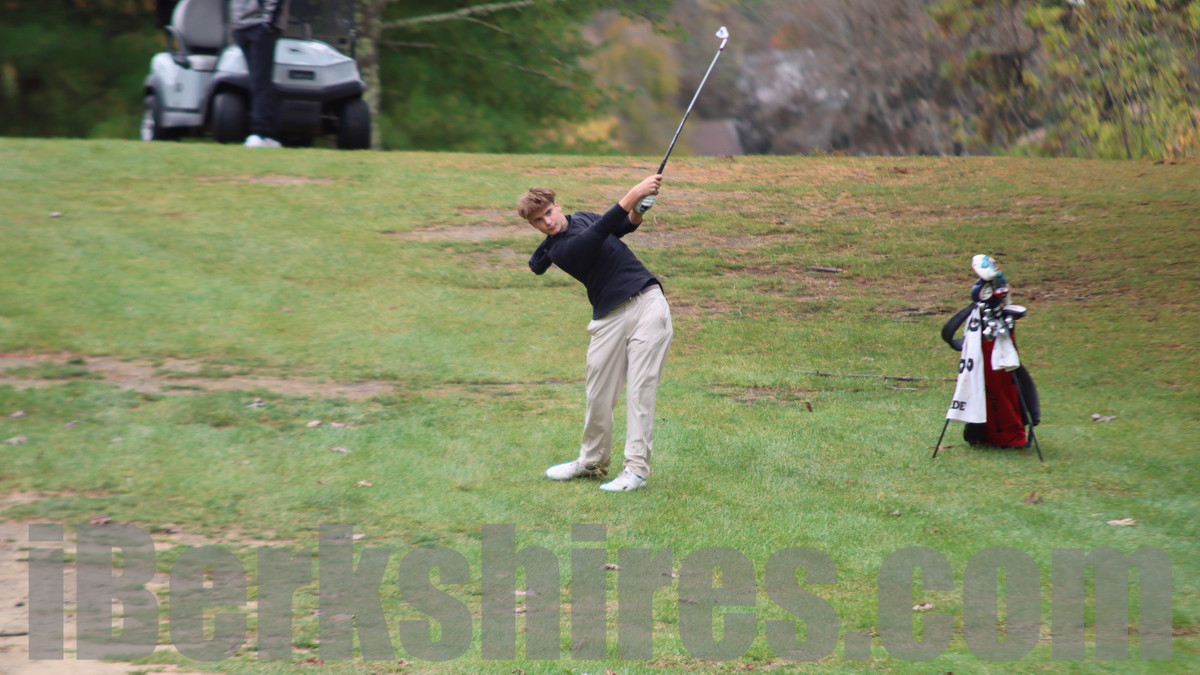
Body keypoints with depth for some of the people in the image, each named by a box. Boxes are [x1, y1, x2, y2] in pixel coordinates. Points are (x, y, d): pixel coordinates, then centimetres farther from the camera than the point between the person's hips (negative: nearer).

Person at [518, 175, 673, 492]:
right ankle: (592, 462, 23)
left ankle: (636, 468, -5)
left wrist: (635, 215, 5)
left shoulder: (582, 217, 13)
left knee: (640, 389, -5)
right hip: (610, 318, -3)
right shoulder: (558, 249, -8)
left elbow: (620, 226, 29)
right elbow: (597, 234, -19)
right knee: (599, 395, 2)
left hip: (648, 302, 3)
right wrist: (632, 196, -27)